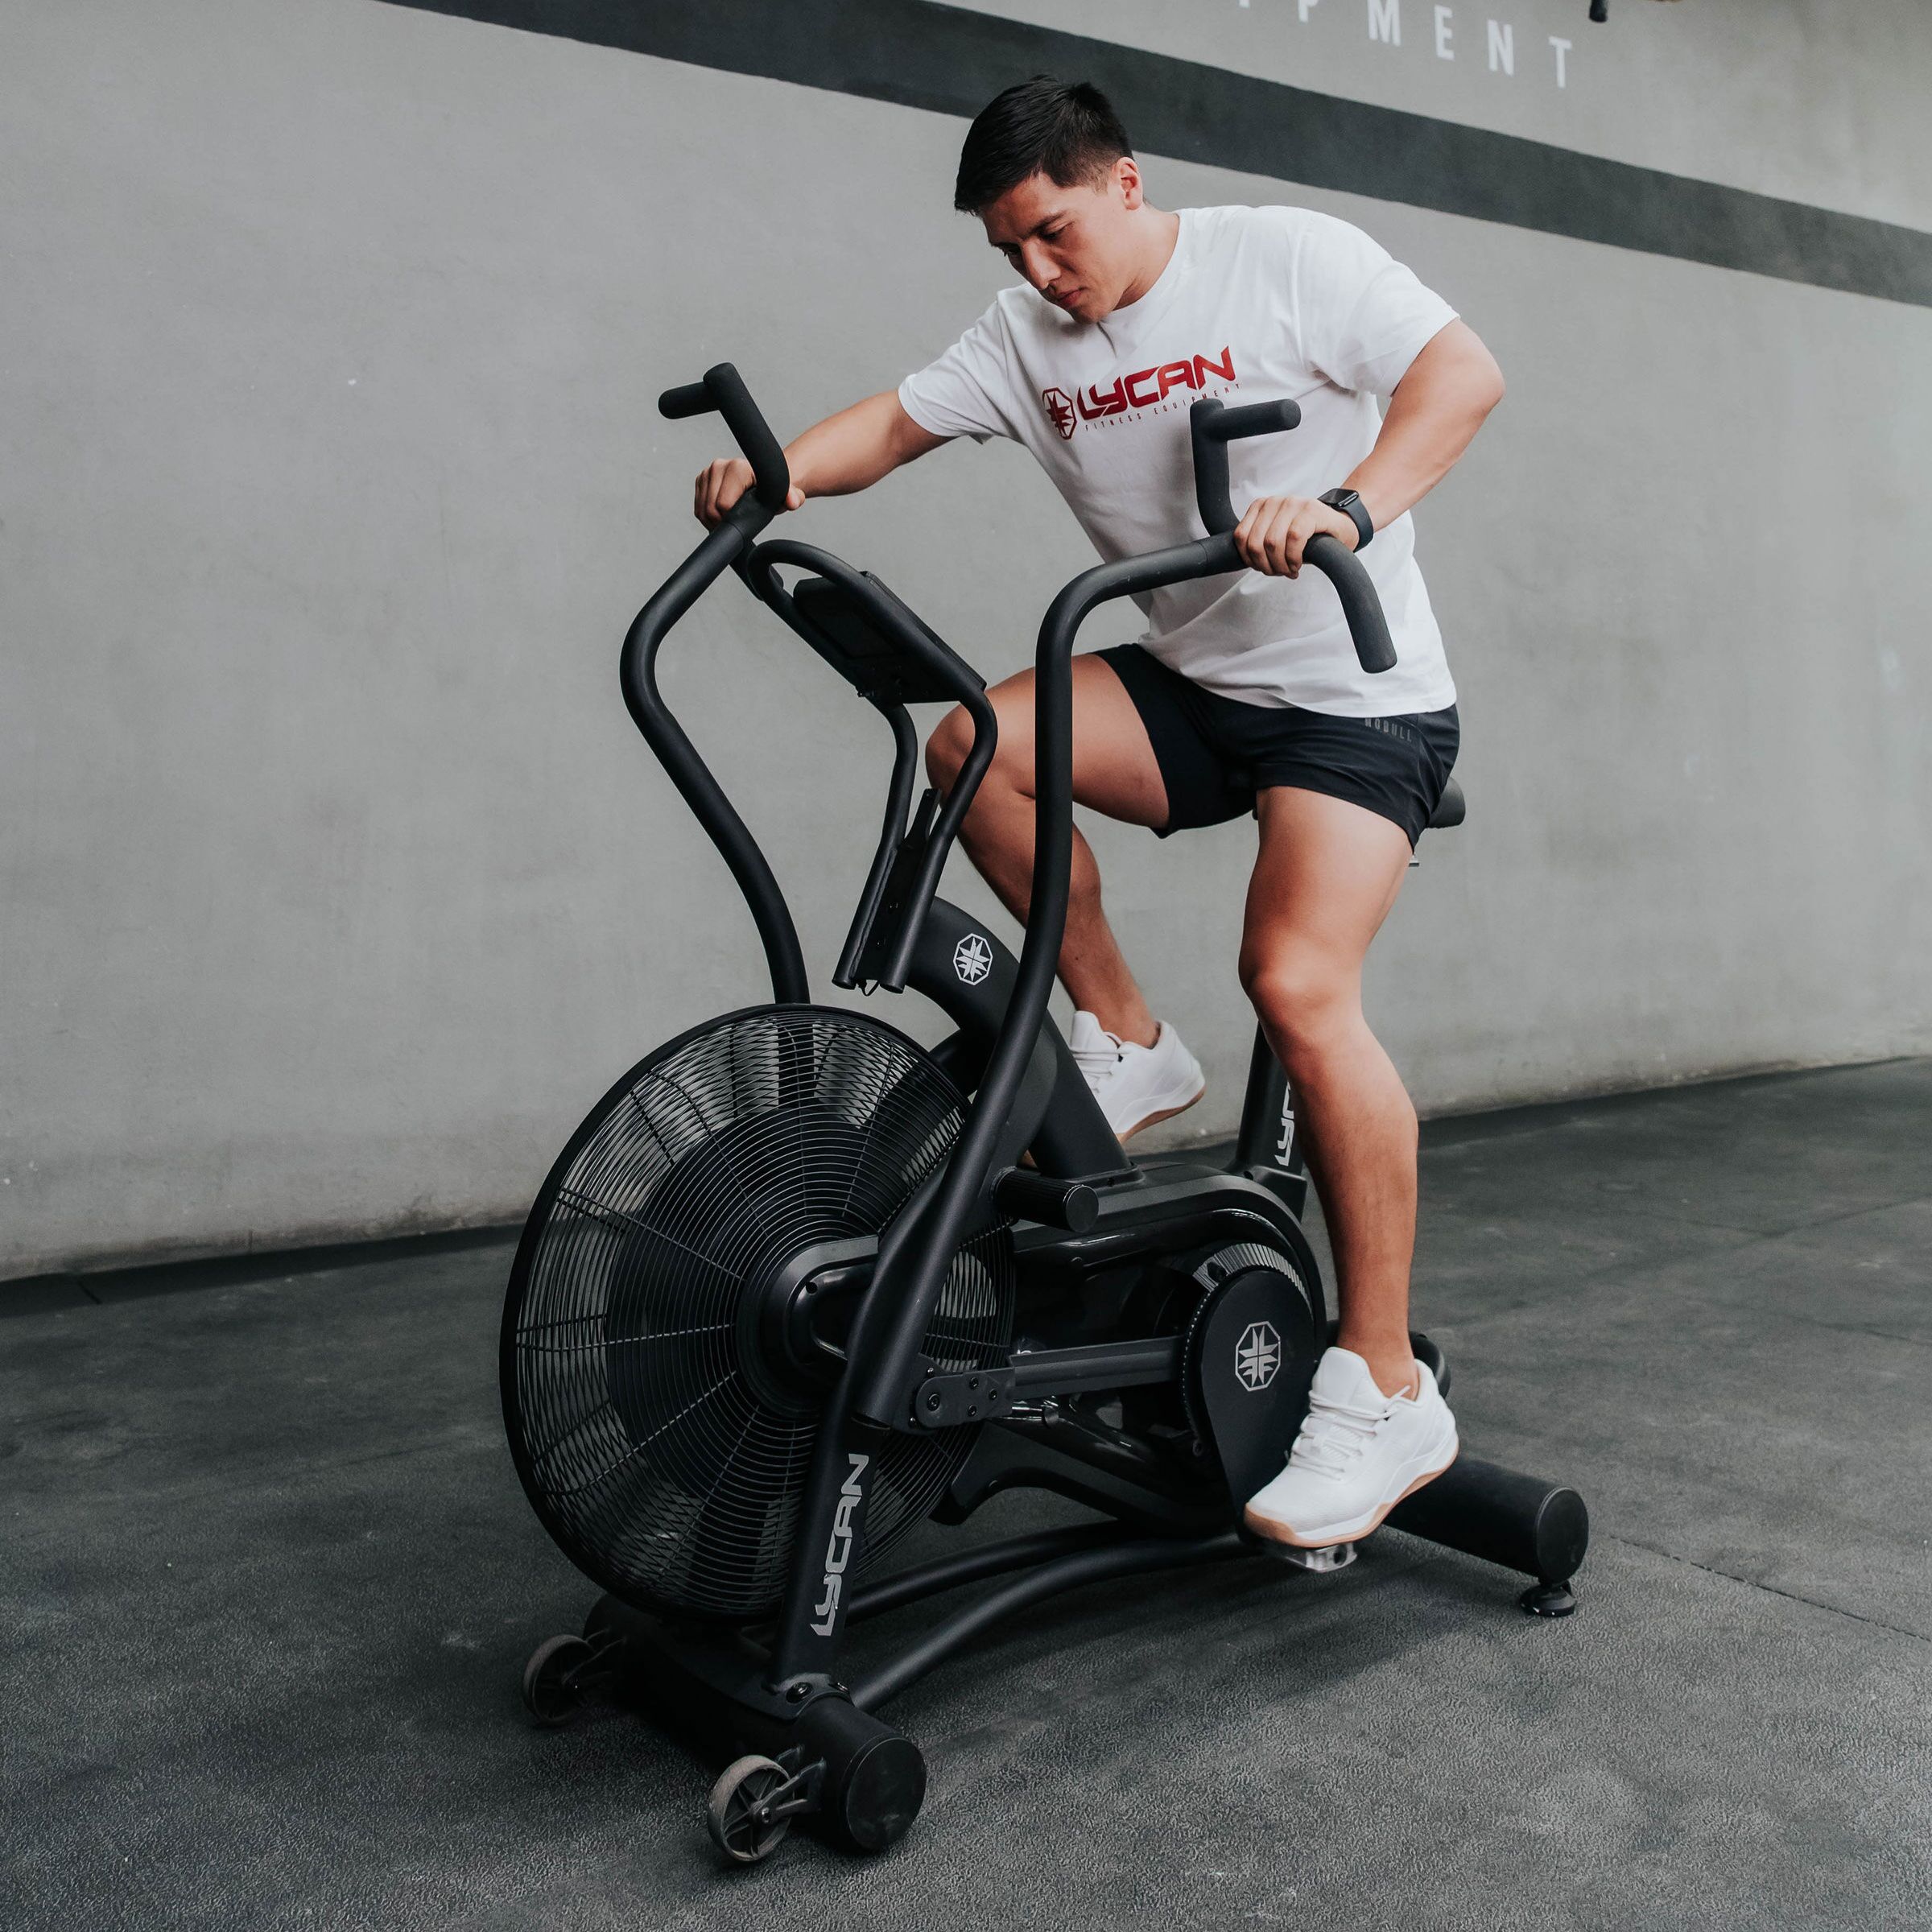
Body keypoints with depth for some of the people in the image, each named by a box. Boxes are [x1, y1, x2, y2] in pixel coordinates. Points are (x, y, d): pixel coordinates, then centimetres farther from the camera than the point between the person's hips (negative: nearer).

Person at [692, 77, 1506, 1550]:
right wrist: (774, 472, -20)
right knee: (973, 744, -18)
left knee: (1298, 983, -25)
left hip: (1356, 696, -6)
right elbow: (899, 421, 1)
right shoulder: (1029, 338, 8)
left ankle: (1387, 1390, -13)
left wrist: (1350, 509, -34)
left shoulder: (1286, 257, -7)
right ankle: (1126, 1046, -1)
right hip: (1192, 686, 6)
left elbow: (1464, 371, -16)